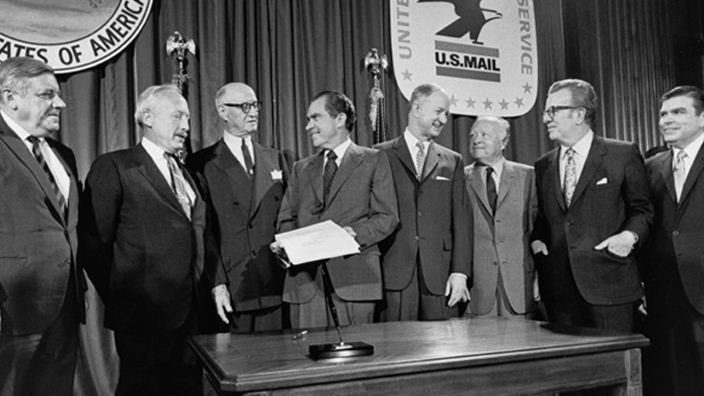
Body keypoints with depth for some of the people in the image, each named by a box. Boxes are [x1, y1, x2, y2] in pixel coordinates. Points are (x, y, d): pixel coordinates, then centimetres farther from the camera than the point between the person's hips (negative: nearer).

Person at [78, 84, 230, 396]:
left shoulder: (185, 173, 17)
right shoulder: (114, 167, -6)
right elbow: (93, 242, -9)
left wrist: (217, 283, 7)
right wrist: (118, 299, -6)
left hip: (188, 312, 7)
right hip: (143, 315, -6)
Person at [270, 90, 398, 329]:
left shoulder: (373, 161, 7)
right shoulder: (301, 169, 20)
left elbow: (387, 216, 0)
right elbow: (287, 218, 16)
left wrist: (356, 233, -17)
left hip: (353, 276, -3)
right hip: (305, 277, 3)